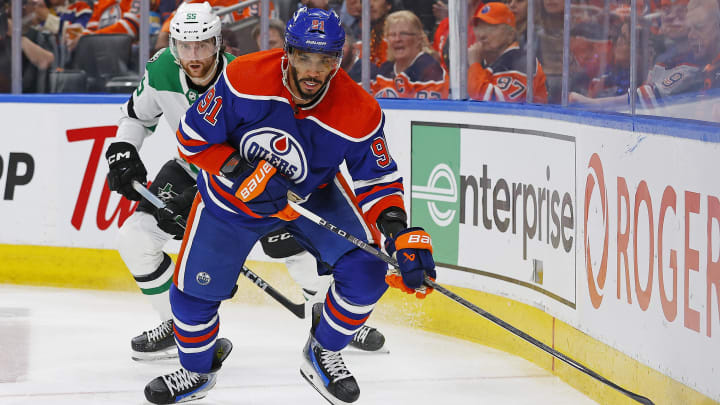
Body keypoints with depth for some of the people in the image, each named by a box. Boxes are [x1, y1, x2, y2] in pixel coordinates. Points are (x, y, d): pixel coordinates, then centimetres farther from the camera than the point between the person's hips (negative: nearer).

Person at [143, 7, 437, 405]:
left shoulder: (358, 113, -27)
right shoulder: (245, 78, -30)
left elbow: (377, 179, -18)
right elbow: (193, 137, -20)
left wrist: (399, 231, -35)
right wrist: (242, 174, -30)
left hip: (314, 196, 1)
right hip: (232, 195, 0)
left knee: (366, 270, -18)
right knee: (192, 291, 1)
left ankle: (322, 354, 8)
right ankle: (196, 371, 33)